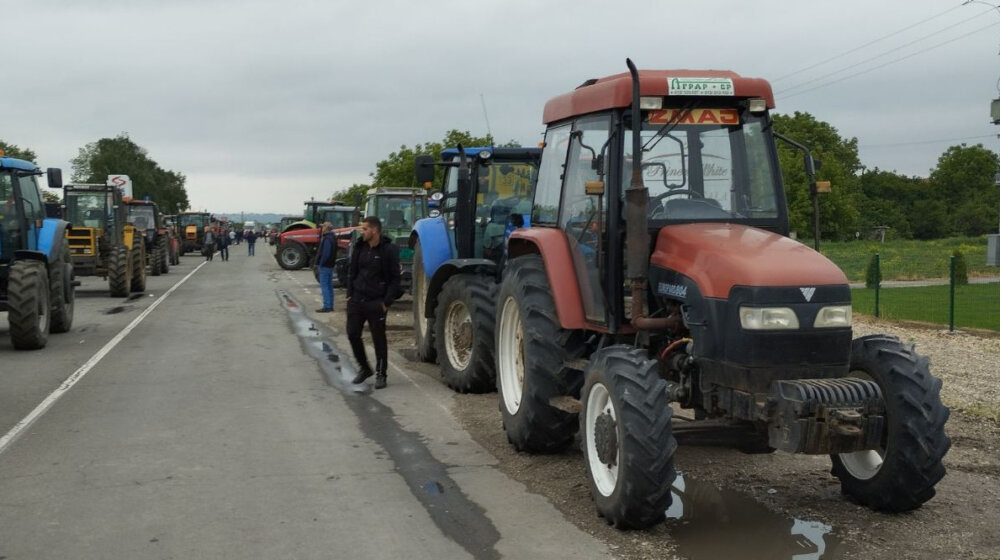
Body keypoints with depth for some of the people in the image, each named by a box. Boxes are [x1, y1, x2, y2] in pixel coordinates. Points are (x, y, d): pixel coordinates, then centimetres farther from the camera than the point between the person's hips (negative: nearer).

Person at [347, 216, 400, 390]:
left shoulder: (389, 250, -9)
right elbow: (351, 272, 15)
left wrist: (387, 302, -11)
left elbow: (395, 278, -7)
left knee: (379, 339, 1)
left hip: (376, 302, -5)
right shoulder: (359, 247, 7)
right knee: (353, 334, 4)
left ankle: (380, 374, 13)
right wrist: (350, 294, 6)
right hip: (357, 300, 5)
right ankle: (364, 368, 23)